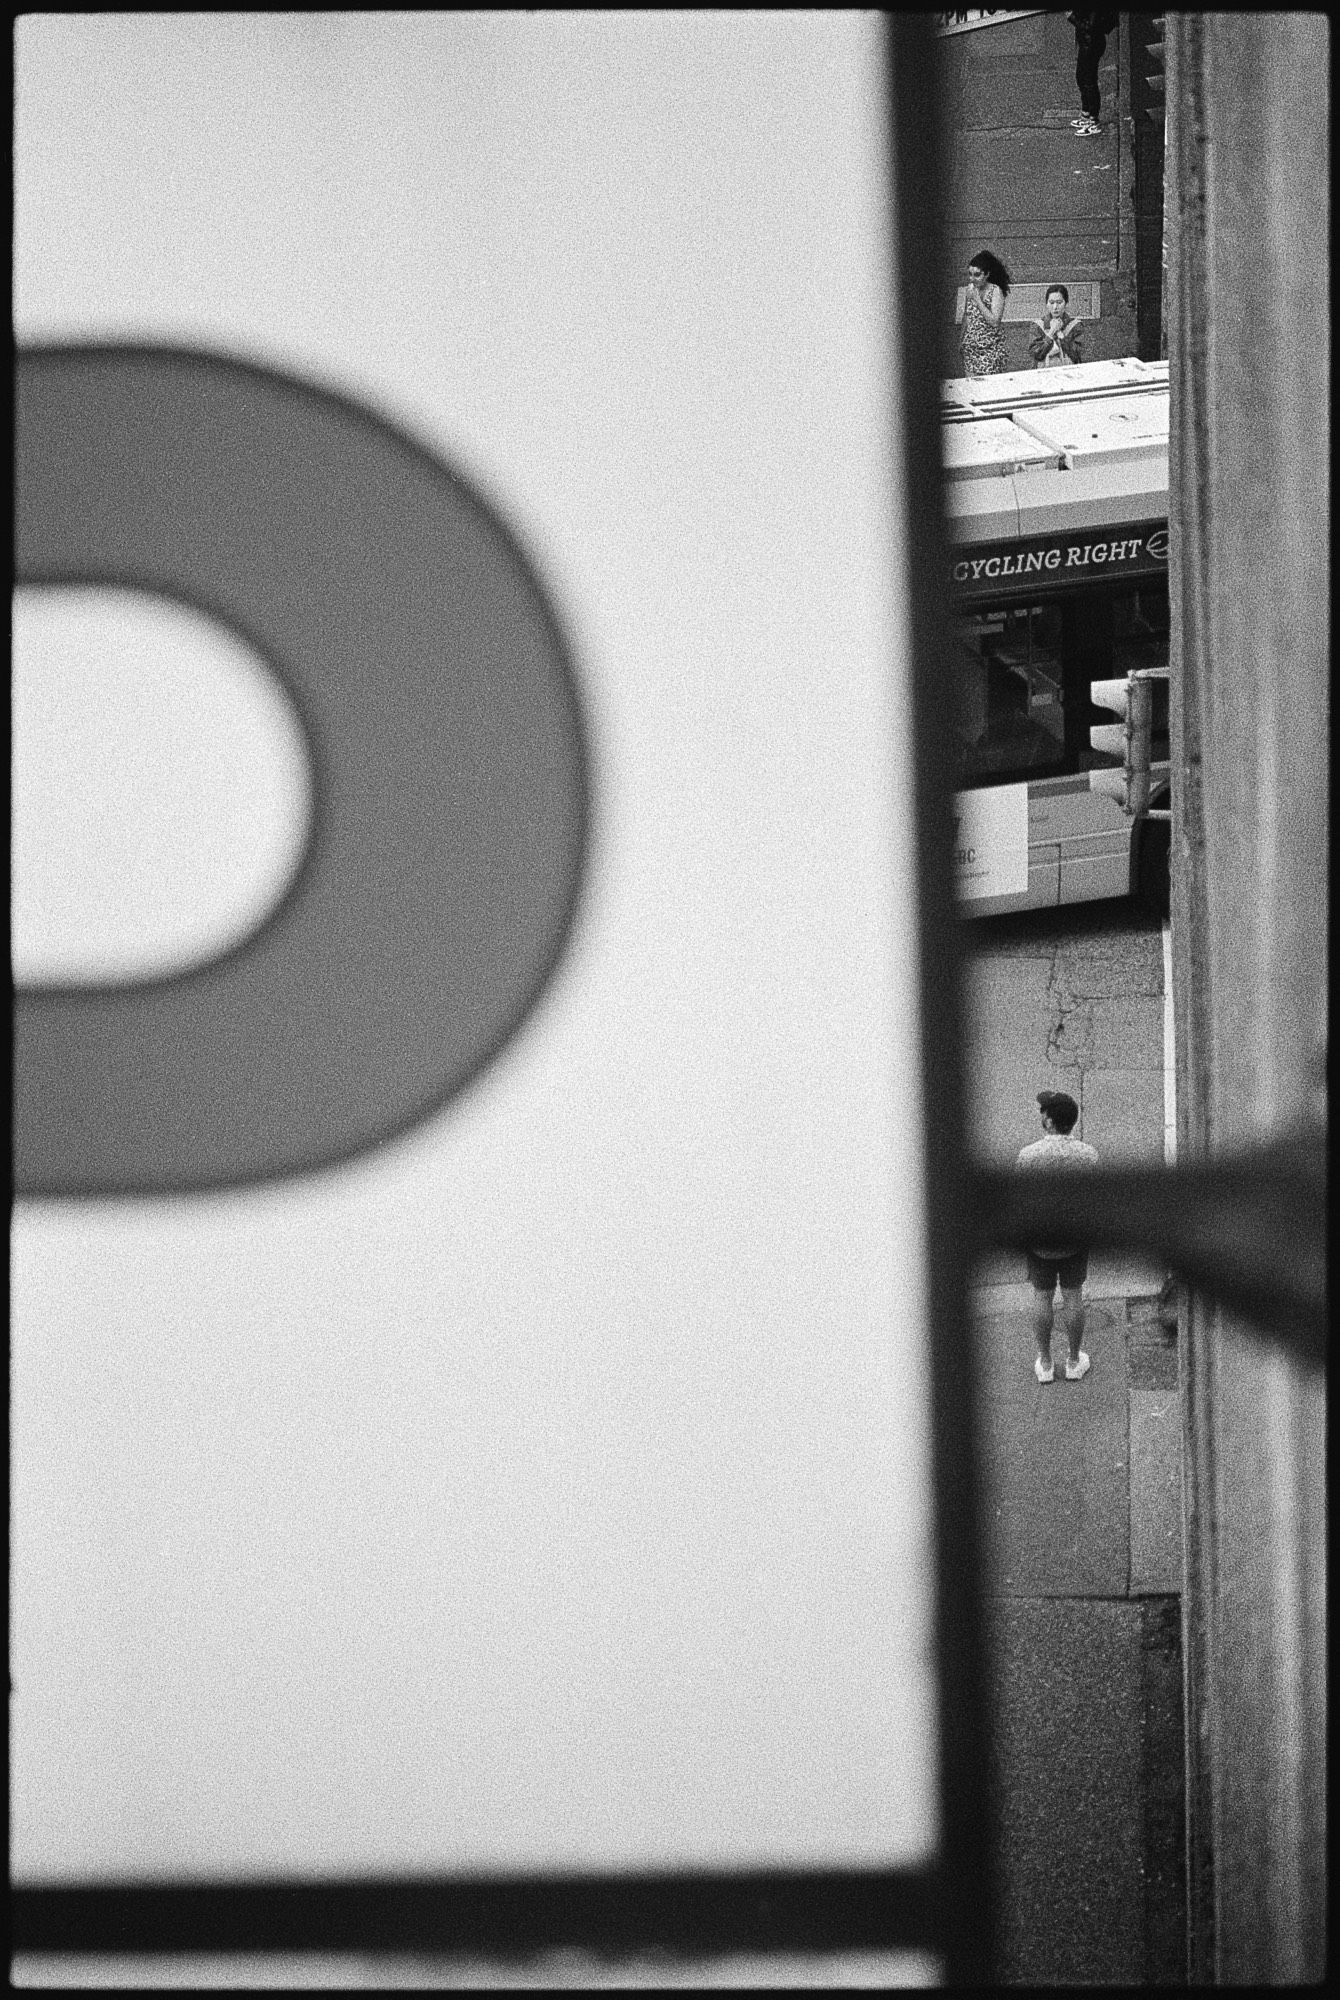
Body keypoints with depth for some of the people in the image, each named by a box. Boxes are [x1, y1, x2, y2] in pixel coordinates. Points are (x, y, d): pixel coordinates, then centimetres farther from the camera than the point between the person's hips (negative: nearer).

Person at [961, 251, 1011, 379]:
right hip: (970, 346, 5)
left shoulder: (995, 291, -11)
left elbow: (994, 321, -20)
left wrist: (977, 300, -19)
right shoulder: (970, 289, 6)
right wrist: (961, 338, 16)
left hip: (990, 347, -5)